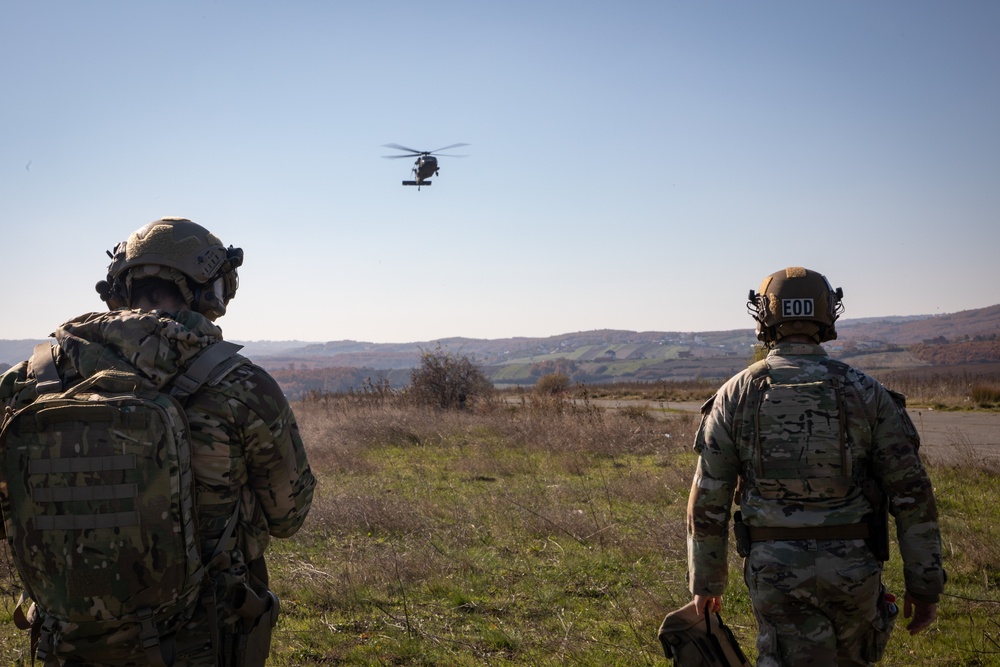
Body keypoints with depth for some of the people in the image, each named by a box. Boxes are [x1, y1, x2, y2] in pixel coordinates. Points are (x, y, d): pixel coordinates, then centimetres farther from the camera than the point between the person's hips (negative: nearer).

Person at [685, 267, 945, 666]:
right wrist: (924, 584, 4)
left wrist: (705, 580, 10)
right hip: (852, 569, 1)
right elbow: (912, 494, -4)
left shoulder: (735, 396, -3)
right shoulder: (864, 392, -3)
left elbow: (708, 501, -2)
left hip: (775, 572, -1)